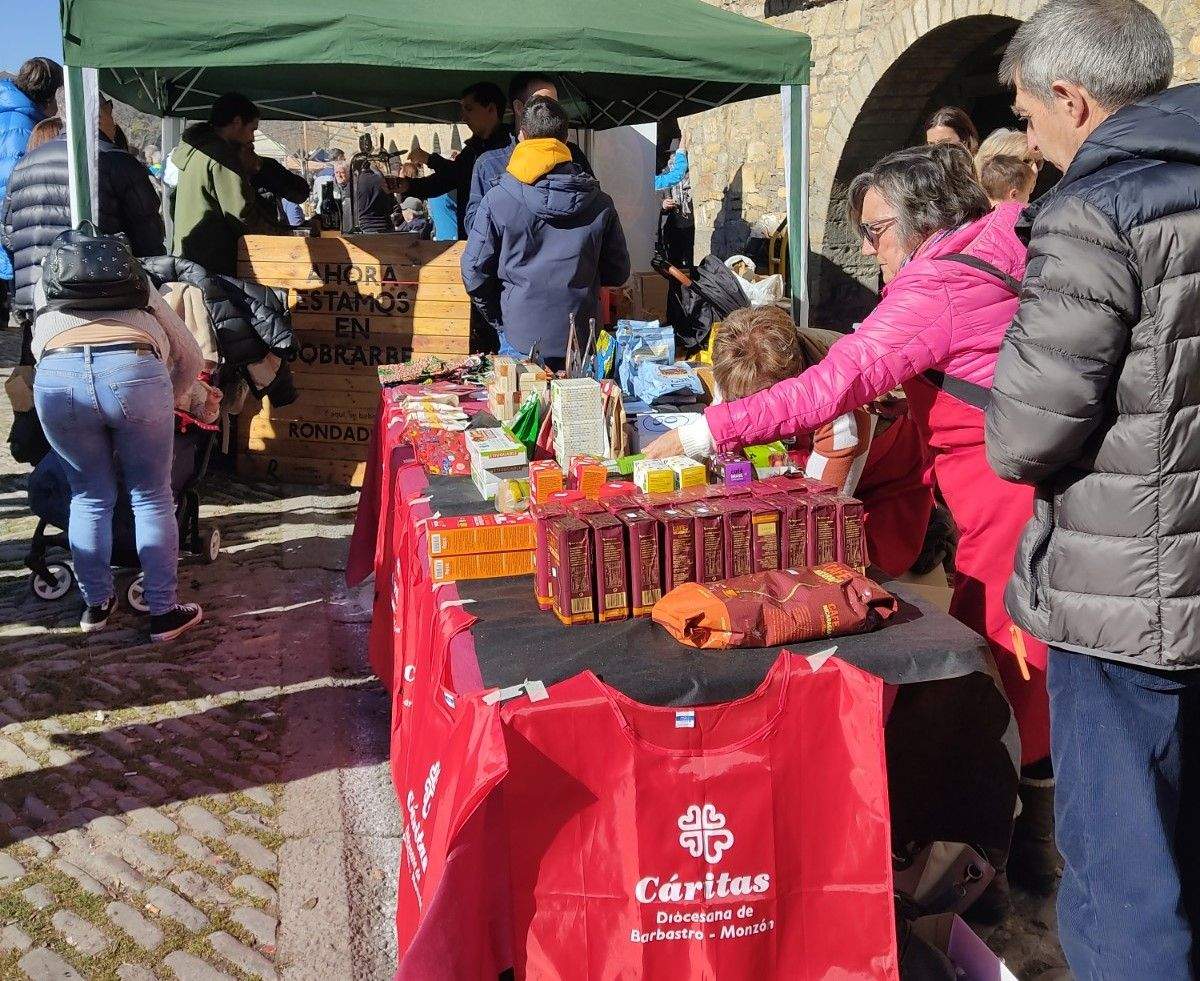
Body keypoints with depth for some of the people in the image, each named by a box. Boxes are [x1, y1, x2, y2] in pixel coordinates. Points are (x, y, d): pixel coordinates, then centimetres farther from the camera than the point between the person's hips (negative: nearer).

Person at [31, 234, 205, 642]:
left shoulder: (46, 287, 37)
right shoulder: (140, 286, 35)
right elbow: (191, 358, 32)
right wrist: (163, 403, 45)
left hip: (56, 378, 1)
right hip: (134, 373, -1)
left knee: (90, 498, 20)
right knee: (152, 498, 14)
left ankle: (97, 605, 31)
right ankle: (164, 613, 19)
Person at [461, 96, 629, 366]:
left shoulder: (497, 200, -7)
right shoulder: (600, 203, -2)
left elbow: (474, 272, -5)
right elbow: (618, 273, 6)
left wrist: (499, 321, 10)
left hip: (520, 342, -1)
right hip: (582, 342, 2)